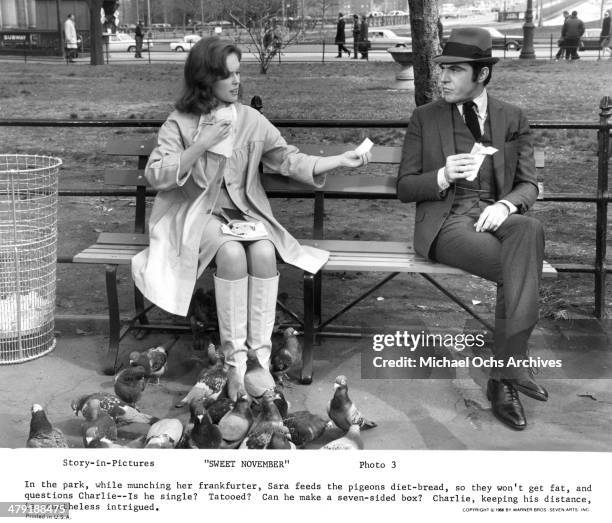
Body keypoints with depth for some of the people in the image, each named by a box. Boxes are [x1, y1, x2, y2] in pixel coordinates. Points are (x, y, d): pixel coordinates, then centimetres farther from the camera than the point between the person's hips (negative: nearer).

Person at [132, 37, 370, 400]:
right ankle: (235, 360, -28)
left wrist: (341, 160, -8)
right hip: (199, 213, -2)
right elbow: (156, 175, -10)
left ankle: (261, 357, -27)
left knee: (264, 252, -30)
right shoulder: (180, 123, -1)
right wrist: (201, 145, -17)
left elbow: (290, 160, 3)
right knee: (232, 252, -34)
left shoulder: (251, 120, 5)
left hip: (246, 211, 2)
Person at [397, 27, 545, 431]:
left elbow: (528, 185, 11)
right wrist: (443, 177, -13)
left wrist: (505, 205, -13)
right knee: (520, 270, -32)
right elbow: (405, 188, 8)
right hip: (446, 223, -2)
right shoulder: (425, 119, 9)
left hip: (496, 216, 2)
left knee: (530, 230, -36)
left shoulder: (513, 120, 13)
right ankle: (515, 366, -18)